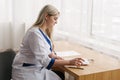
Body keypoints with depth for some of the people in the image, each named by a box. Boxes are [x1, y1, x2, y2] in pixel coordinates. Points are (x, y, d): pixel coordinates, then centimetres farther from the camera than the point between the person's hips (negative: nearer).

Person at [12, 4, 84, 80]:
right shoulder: (35, 33, -24)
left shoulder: (44, 31, 4)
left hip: (38, 69, 8)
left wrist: (55, 56, -10)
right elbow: (44, 61, -28)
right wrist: (69, 62, -29)